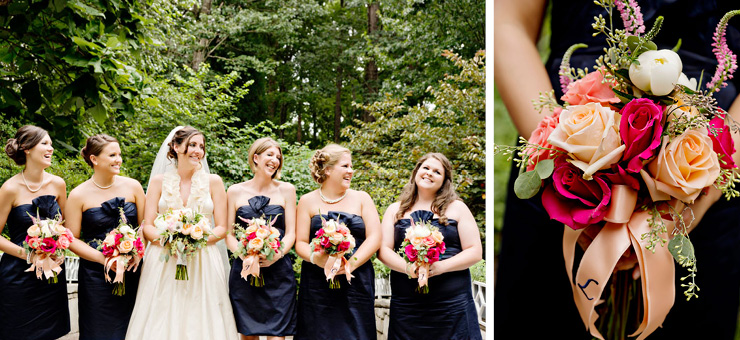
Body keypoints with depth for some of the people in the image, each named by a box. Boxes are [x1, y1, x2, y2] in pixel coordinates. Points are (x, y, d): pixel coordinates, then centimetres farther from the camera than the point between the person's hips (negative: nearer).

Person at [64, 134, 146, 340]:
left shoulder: (132, 186, 3)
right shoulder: (79, 195, -4)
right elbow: (72, 239, -3)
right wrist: (103, 258, -15)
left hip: (131, 273, 2)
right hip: (96, 275, -2)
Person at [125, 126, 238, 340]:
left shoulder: (213, 181, 5)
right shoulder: (159, 181, 6)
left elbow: (221, 228, 4)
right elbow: (147, 227, 3)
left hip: (203, 264, 0)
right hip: (164, 264, 0)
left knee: (200, 322, -2)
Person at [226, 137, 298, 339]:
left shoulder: (286, 190, 7)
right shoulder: (235, 192, 6)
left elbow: (290, 233, 4)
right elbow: (228, 233, 6)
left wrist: (277, 255, -15)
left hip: (278, 271, 0)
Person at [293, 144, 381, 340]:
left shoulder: (361, 198, 9)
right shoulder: (308, 201, 8)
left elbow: (374, 237, 0)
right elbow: (300, 243, 3)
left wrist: (351, 264, -14)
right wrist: (315, 257, -18)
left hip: (356, 283, 1)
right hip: (317, 284, -1)